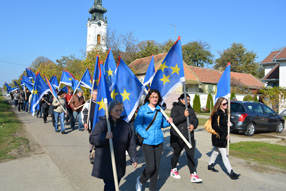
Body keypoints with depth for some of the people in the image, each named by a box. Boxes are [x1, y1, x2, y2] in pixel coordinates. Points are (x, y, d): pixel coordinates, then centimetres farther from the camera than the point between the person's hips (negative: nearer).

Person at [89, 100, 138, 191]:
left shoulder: (125, 125, 4)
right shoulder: (101, 123, -7)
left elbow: (131, 144, 9)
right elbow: (92, 139, -8)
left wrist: (134, 158, 8)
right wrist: (104, 137, -24)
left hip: (119, 163, 4)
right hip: (104, 162, -4)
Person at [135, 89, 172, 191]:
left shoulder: (160, 109, 7)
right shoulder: (143, 109, -7)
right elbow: (137, 124, -10)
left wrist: (168, 122, -2)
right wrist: (146, 135, -18)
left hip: (159, 141, 5)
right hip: (147, 142, -4)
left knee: (156, 167, 10)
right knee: (151, 167, -5)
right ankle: (140, 180, 27)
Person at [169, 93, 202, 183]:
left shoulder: (190, 109, 11)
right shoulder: (175, 108, -7)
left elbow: (195, 120, 13)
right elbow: (173, 120, -19)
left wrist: (193, 125, -8)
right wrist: (184, 116, -27)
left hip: (189, 136, 5)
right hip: (177, 137, -4)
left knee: (191, 155, 1)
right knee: (176, 154, 12)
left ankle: (193, 175, 4)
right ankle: (173, 170, 34)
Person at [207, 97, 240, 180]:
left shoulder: (225, 112, 6)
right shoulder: (217, 114, -20)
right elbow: (216, 126, -23)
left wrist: (228, 123, 2)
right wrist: (224, 135, -21)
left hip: (223, 137, 9)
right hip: (218, 137, -9)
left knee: (216, 151, 22)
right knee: (224, 155, -5)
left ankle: (210, 165, 40)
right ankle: (231, 173, 0)